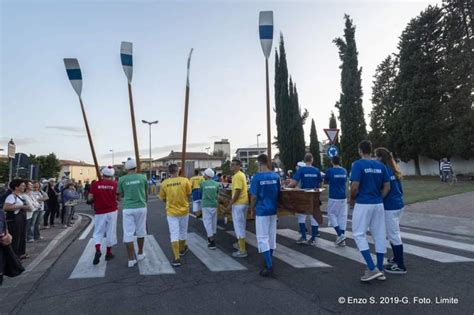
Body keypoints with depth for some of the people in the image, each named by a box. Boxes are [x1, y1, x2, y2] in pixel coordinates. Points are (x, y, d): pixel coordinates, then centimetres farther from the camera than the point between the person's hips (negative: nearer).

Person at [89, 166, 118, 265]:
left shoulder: (95, 184, -5)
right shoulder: (114, 184, -4)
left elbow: (90, 198, -4)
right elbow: (117, 197, 2)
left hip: (99, 212, 0)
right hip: (111, 211, 0)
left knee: (98, 233, 11)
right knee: (110, 232, 10)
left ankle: (97, 250, -12)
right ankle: (108, 253, 19)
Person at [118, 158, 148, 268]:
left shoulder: (122, 179, -3)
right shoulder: (142, 177, -1)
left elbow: (122, 195, 10)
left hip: (127, 208, -1)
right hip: (141, 207, 1)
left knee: (128, 234, 4)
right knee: (140, 231, 16)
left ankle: (131, 259, 5)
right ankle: (140, 254, 30)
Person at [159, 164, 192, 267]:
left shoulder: (164, 183, -8)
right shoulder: (185, 180, -13)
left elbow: (163, 199, 3)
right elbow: (188, 194, -5)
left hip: (171, 212, 0)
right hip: (184, 210, 1)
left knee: (174, 234, 4)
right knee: (183, 231, 21)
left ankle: (177, 258, -2)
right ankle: (182, 250, 42)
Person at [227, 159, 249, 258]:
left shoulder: (237, 176, -18)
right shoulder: (241, 174, 14)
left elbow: (238, 192, -23)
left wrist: (230, 204, -17)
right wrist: (232, 201, 24)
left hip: (238, 204, -11)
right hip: (243, 202, 11)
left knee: (239, 226, -5)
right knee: (241, 225, 20)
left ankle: (242, 250, 0)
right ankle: (240, 244, 34)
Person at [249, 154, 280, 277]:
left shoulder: (257, 176, -14)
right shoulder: (276, 176, 1)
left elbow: (254, 196, -12)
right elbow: (278, 193, 8)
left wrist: (252, 209, 3)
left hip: (262, 210, -6)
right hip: (273, 210, 6)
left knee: (263, 238, 1)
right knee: (272, 236, 16)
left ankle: (269, 267, -2)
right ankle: (269, 262, 30)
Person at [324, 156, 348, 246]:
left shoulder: (330, 171, -8)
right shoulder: (344, 171, 5)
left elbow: (325, 179, 10)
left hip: (334, 197, -4)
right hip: (343, 197, 4)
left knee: (331, 215, 9)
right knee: (342, 216, 7)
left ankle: (340, 234, -5)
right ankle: (342, 240, 10)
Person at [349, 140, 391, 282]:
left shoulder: (358, 164, -12)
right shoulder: (381, 165, 7)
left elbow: (355, 187, -18)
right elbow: (387, 187, 8)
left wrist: (352, 199, -1)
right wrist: (379, 198, 17)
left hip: (363, 204, -6)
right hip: (378, 204, 6)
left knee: (359, 234, 2)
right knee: (379, 235, 11)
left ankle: (372, 269, -4)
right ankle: (380, 269, 20)